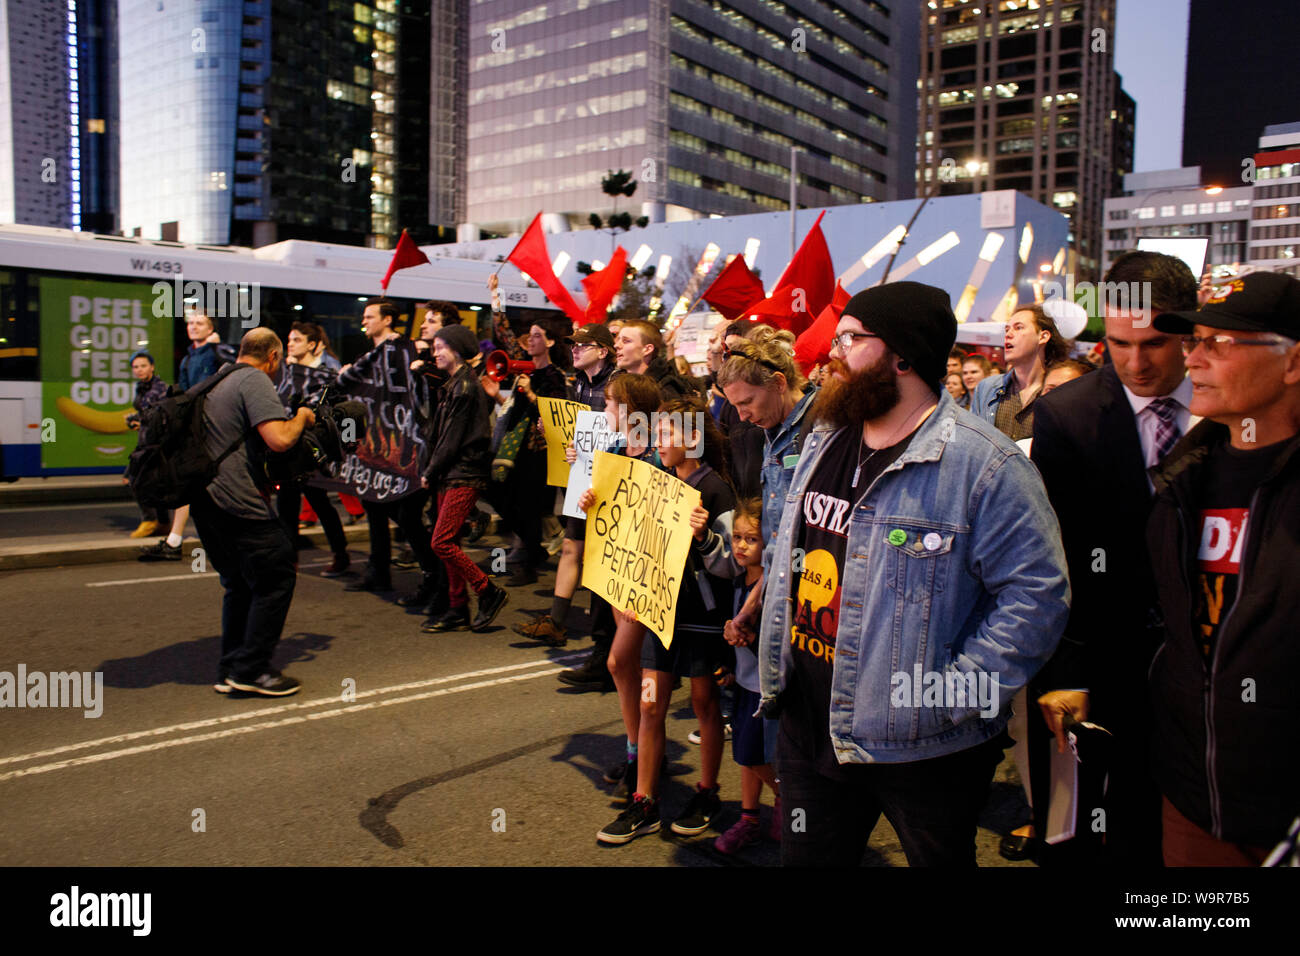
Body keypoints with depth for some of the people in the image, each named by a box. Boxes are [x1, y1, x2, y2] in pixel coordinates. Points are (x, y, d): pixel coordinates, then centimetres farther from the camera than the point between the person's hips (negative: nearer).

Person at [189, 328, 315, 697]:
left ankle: (230, 671, 20)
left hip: (206, 500, 10)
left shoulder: (215, 383, 20)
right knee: (277, 577, 0)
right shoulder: (255, 382, -10)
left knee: (240, 584, 18)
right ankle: (251, 669, 1)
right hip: (239, 504, -10)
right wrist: (301, 417, -3)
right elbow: (279, 439, -23)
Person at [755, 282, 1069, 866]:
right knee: (806, 859, 21)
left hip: (922, 749, -6)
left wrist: (953, 696, -21)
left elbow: (1037, 593, -19)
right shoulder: (823, 444, 8)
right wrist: (774, 672, 13)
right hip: (807, 727, 6)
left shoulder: (984, 465, -17)